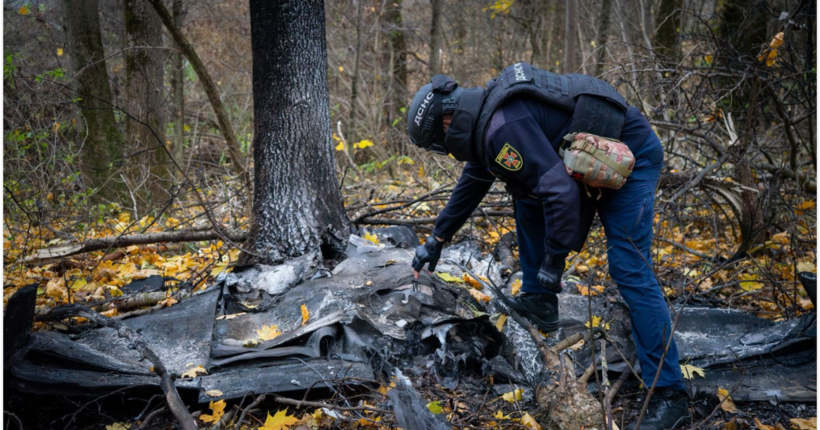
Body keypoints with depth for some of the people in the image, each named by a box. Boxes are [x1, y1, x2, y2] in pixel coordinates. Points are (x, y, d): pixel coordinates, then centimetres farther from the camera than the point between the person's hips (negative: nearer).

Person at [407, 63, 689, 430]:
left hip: (631, 157, -10)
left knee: (629, 271, -13)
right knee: (527, 198, 15)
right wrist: (437, 239, 28)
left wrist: (551, 269, -22)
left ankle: (669, 395, -6)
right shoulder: (483, 115, 8)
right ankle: (534, 301, 20)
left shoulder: (503, 126, -25)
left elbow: (561, 193, -31)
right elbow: (473, 181, 23)